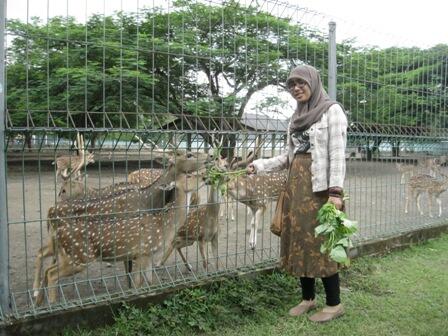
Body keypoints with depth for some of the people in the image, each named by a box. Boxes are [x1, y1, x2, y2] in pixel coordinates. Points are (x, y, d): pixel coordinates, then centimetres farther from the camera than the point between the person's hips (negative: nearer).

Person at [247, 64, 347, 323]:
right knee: (299, 240, 9)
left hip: (320, 186, -7)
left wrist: (335, 191, -19)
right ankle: (308, 298, 23)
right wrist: (259, 165, 8)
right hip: (296, 185, 7)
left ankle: (334, 304, 12)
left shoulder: (332, 110, -3)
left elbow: (337, 154, -10)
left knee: (320, 242, -3)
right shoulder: (297, 117, 18)